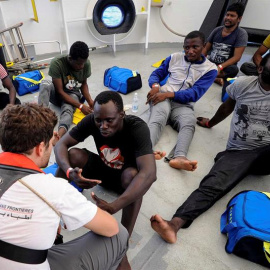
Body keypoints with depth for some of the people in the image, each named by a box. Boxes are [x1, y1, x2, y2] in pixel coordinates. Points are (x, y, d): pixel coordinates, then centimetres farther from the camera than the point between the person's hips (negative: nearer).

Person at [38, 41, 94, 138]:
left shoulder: (86, 64, -14)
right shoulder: (57, 63, -26)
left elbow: (84, 84, 0)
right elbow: (60, 91, -24)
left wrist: (90, 101, -17)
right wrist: (80, 106, -29)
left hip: (73, 94, 1)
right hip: (58, 93, 0)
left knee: (68, 109, -35)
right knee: (45, 83, -35)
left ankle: (60, 133, -64)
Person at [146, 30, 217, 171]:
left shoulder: (210, 69, 5)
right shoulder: (174, 57, 15)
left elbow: (194, 94, -7)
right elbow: (156, 73, 15)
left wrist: (169, 94, -20)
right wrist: (155, 86, -10)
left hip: (184, 104, 0)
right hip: (162, 97, 1)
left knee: (189, 123, -36)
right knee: (157, 119, -35)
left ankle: (179, 158, -59)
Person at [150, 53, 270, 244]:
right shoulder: (243, 84, 3)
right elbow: (227, 107, 21)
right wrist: (210, 123, 35)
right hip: (237, 152, -1)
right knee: (213, 184, -26)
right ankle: (175, 223, -40)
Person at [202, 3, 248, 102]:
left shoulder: (241, 34, -8)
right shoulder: (217, 30, 6)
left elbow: (236, 57, -16)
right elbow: (206, 49, 9)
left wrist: (220, 67, -31)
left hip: (226, 68, -5)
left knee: (234, 70, -40)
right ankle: (216, 79, -15)